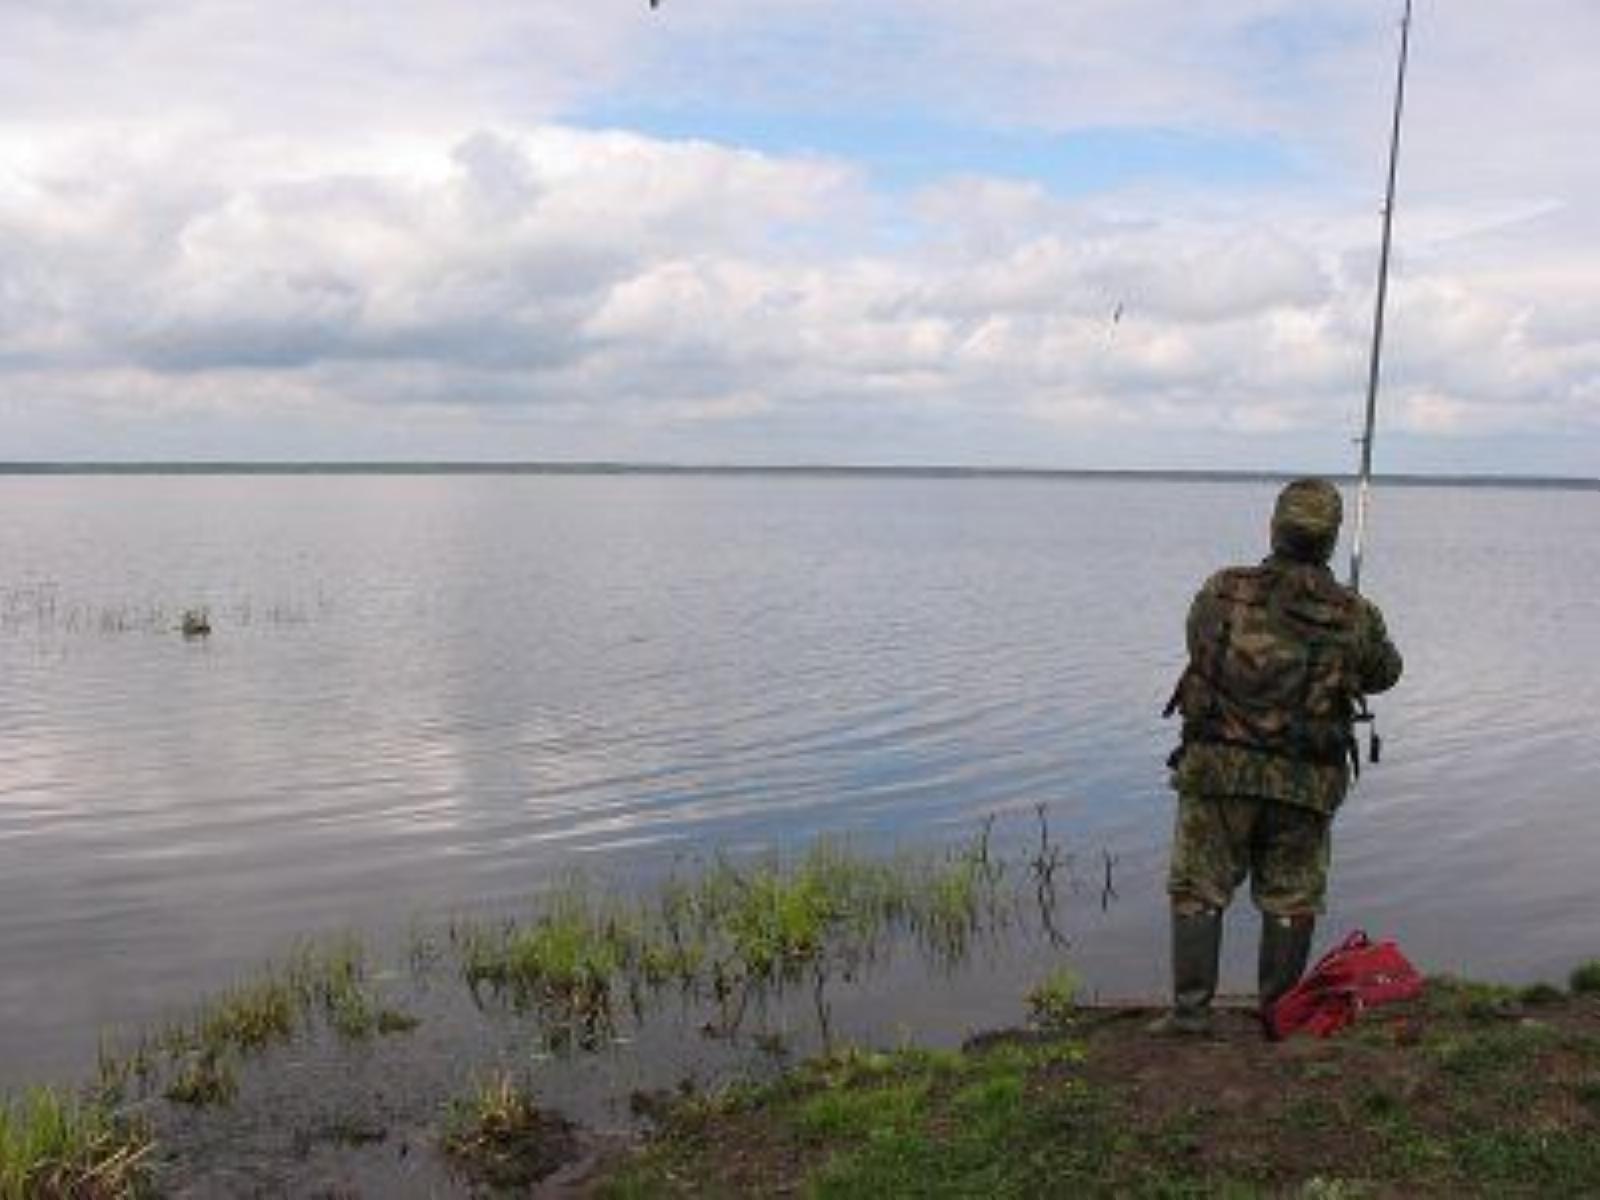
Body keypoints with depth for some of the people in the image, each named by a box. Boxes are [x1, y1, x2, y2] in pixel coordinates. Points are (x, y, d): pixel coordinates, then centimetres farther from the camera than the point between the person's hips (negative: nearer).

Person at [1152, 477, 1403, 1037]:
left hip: (1220, 768, 0)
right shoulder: (1356, 617, -5)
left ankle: (1191, 1008, 8)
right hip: (1305, 783, 1)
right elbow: (1384, 672, 15)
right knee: (1291, 901, 14)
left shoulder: (1223, 592, -7)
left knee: (1198, 889, 10)